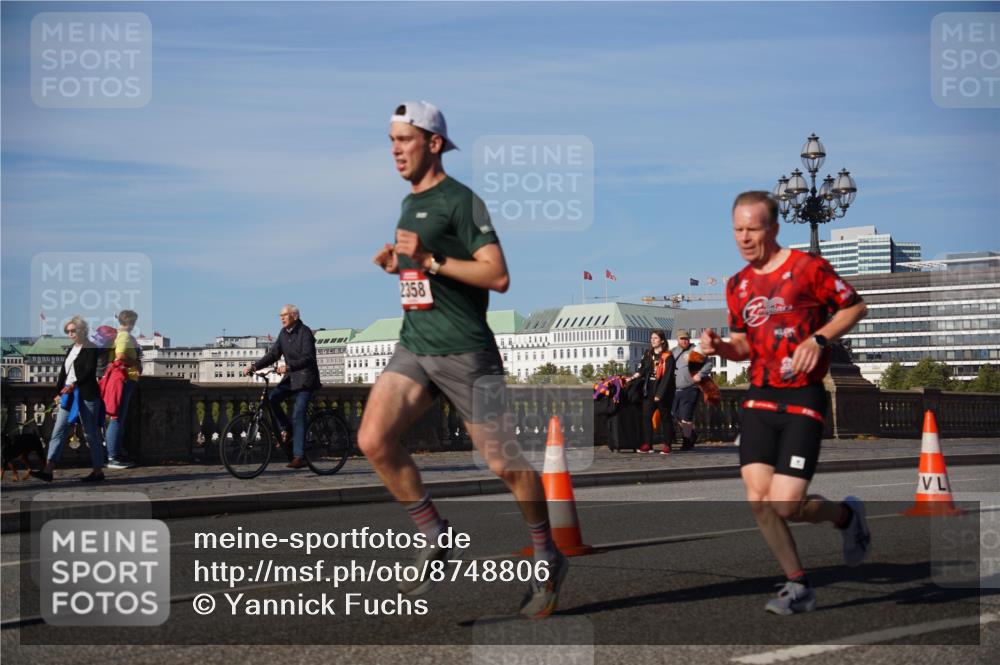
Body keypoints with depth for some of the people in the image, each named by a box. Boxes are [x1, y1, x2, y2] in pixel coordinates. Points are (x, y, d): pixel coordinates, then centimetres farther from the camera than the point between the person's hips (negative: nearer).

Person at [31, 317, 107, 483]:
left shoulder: (91, 348, -6)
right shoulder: (70, 350, 17)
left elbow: (90, 371, -17)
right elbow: (63, 372, 19)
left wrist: (74, 384, -27)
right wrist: (59, 392, 13)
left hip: (87, 395, -8)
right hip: (68, 396, 8)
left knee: (91, 434, -1)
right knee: (59, 431, 0)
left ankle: (98, 471, 7)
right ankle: (48, 470, -4)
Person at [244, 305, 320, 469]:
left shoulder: (305, 332, -13)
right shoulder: (284, 333, 9)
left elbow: (307, 358, -23)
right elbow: (273, 354, 6)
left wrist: (288, 367, -36)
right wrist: (255, 366, -6)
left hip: (305, 379, -7)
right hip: (290, 378, 7)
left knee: (298, 416, -15)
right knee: (271, 399, -14)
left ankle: (299, 457, -15)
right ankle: (286, 430, 5)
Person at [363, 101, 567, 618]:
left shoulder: (460, 201, -10)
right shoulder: (409, 203, 16)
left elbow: (498, 275, -17)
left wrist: (430, 260, -21)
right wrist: (398, 264, 9)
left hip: (465, 352, -7)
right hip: (413, 348, 8)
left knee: (503, 463, -1)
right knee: (373, 441, -11)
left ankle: (547, 558, 21)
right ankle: (436, 542, 4)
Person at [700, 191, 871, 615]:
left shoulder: (807, 268, -6)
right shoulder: (737, 286, 12)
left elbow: (855, 307, 2)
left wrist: (818, 338, -13)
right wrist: (719, 346, -1)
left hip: (803, 399, -5)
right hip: (760, 398, 6)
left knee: (784, 505, -12)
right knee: (758, 500, -5)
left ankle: (846, 515, 21)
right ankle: (798, 586, 13)